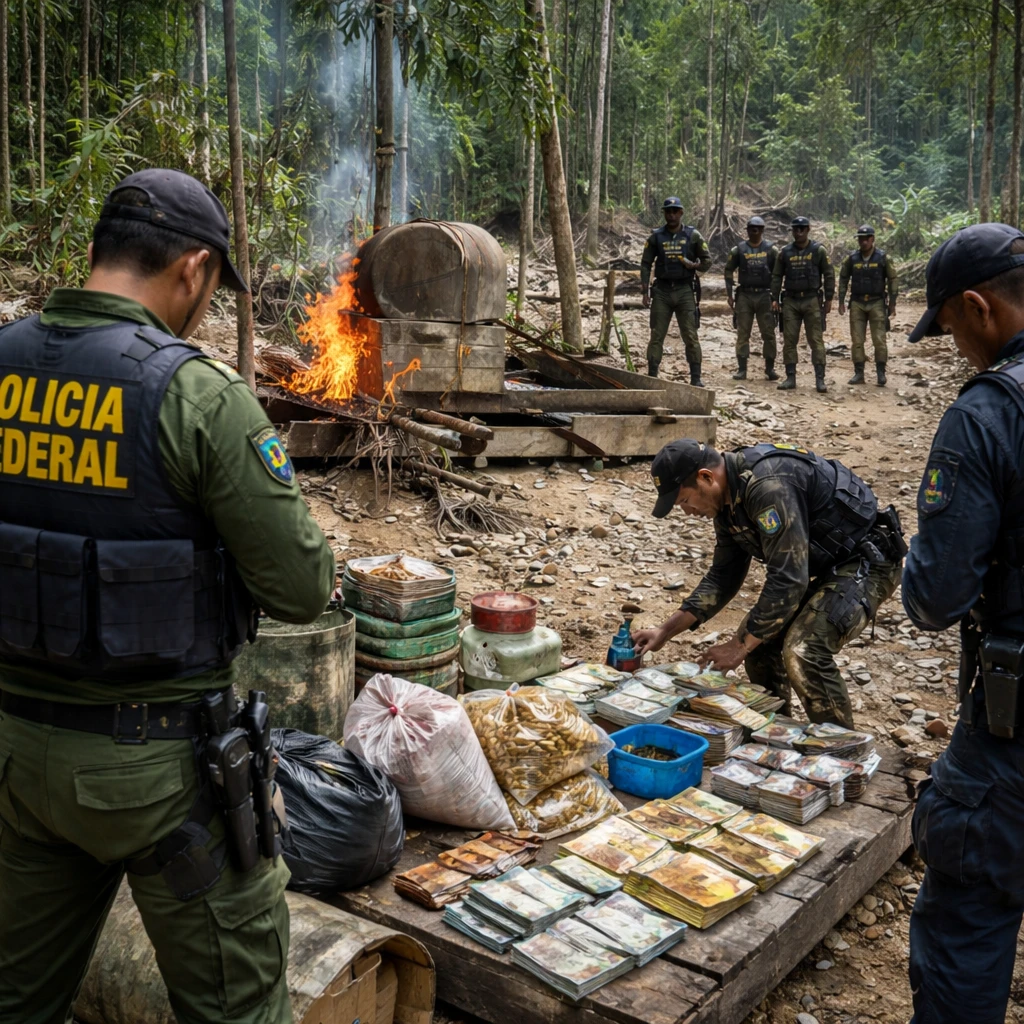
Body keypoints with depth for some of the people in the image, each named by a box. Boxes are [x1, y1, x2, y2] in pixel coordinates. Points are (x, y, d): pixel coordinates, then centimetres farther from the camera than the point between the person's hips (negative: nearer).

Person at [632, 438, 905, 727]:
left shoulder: (769, 486, -30)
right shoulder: (728, 498, 1)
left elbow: (787, 580, -31)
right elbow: (723, 576, 9)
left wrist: (740, 646, -20)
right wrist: (665, 631, 3)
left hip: (867, 560, -10)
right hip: (825, 563, 10)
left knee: (803, 651, -24)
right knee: (758, 635, 5)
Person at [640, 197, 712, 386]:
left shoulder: (693, 235, 3)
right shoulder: (656, 237, 5)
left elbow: (707, 261, 7)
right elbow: (646, 264, 6)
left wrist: (695, 266, -13)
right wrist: (645, 292, -2)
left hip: (685, 291, -1)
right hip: (662, 290, 1)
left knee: (691, 336, -3)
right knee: (656, 336, 2)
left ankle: (696, 378, 1)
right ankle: (652, 376, 8)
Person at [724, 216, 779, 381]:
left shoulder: (771, 250, 4)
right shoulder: (738, 250, 5)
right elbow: (728, 271, 8)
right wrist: (729, 294, 1)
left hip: (765, 295, 0)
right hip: (744, 295, 0)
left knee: (768, 333, 2)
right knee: (742, 334, 1)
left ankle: (770, 368, 10)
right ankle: (742, 369, 5)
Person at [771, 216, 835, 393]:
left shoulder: (818, 251, 1)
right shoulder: (785, 252, 7)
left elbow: (829, 275, 1)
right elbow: (777, 276, 10)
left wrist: (828, 299, -4)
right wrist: (775, 298, 2)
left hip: (812, 300, -2)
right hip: (790, 301, 3)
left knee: (816, 340, -3)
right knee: (789, 341, 2)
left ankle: (820, 379, -2)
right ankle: (790, 378, 9)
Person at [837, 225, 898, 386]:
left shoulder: (882, 258, -3)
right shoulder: (851, 259, 2)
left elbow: (892, 279, 2)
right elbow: (843, 279, 10)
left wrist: (892, 302, -1)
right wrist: (841, 301, 5)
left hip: (877, 303, -2)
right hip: (857, 303, 2)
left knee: (879, 340, -3)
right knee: (857, 340, 2)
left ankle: (881, 373, 5)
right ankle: (858, 373, 8)